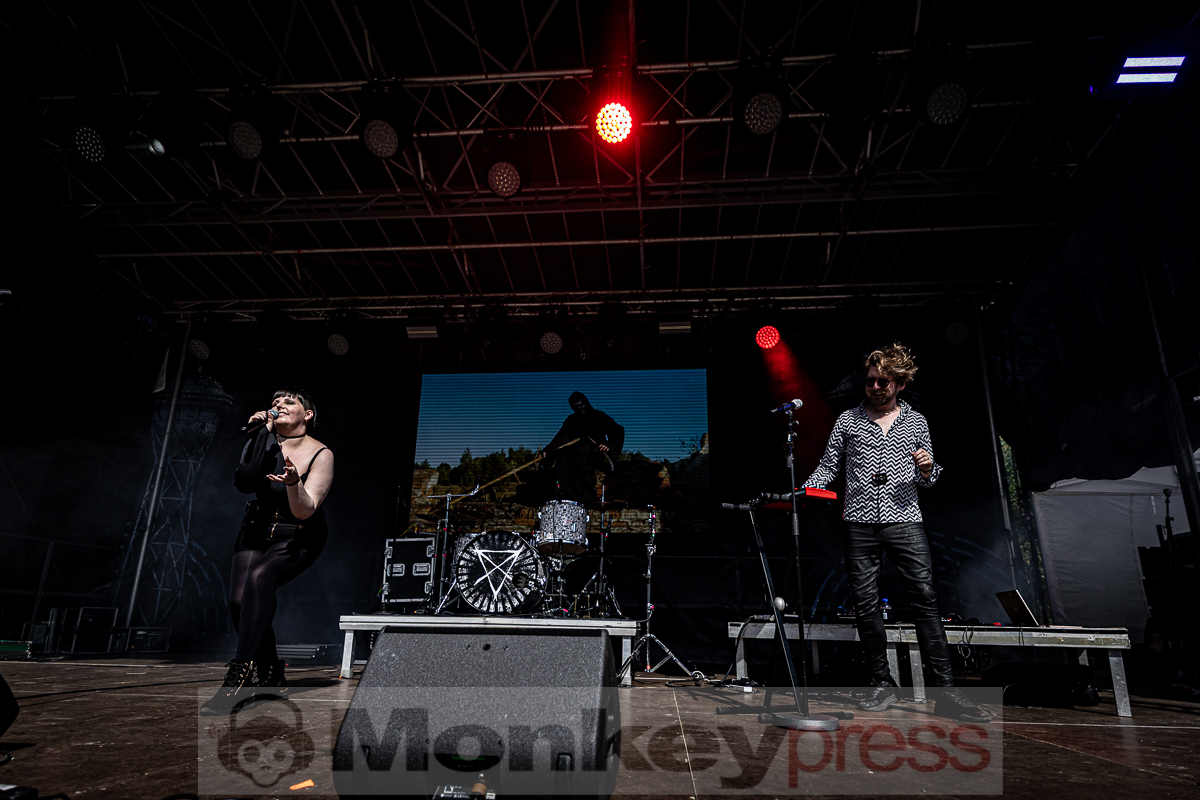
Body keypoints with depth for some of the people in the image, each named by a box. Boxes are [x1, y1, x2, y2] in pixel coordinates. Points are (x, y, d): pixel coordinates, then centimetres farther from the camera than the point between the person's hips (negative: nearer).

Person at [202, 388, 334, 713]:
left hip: (298, 539, -4)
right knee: (239, 600, -16)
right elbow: (244, 483, -20)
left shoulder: (321, 455, -13)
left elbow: (304, 511, -21)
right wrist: (262, 434, -22)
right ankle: (270, 677, 6)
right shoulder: (265, 441, -3)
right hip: (257, 531, 4)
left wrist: (293, 482, -40)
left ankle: (239, 678, -31)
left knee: (259, 577, -32)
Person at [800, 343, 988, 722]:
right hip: (859, 523, 1)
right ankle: (883, 685, 14)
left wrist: (927, 470, -6)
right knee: (865, 604, 2)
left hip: (905, 520, 0)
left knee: (925, 599, -8)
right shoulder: (848, 420, 10)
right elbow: (828, 466, 11)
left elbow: (925, 480, 17)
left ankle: (945, 691, -2)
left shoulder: (916, 422, 13)